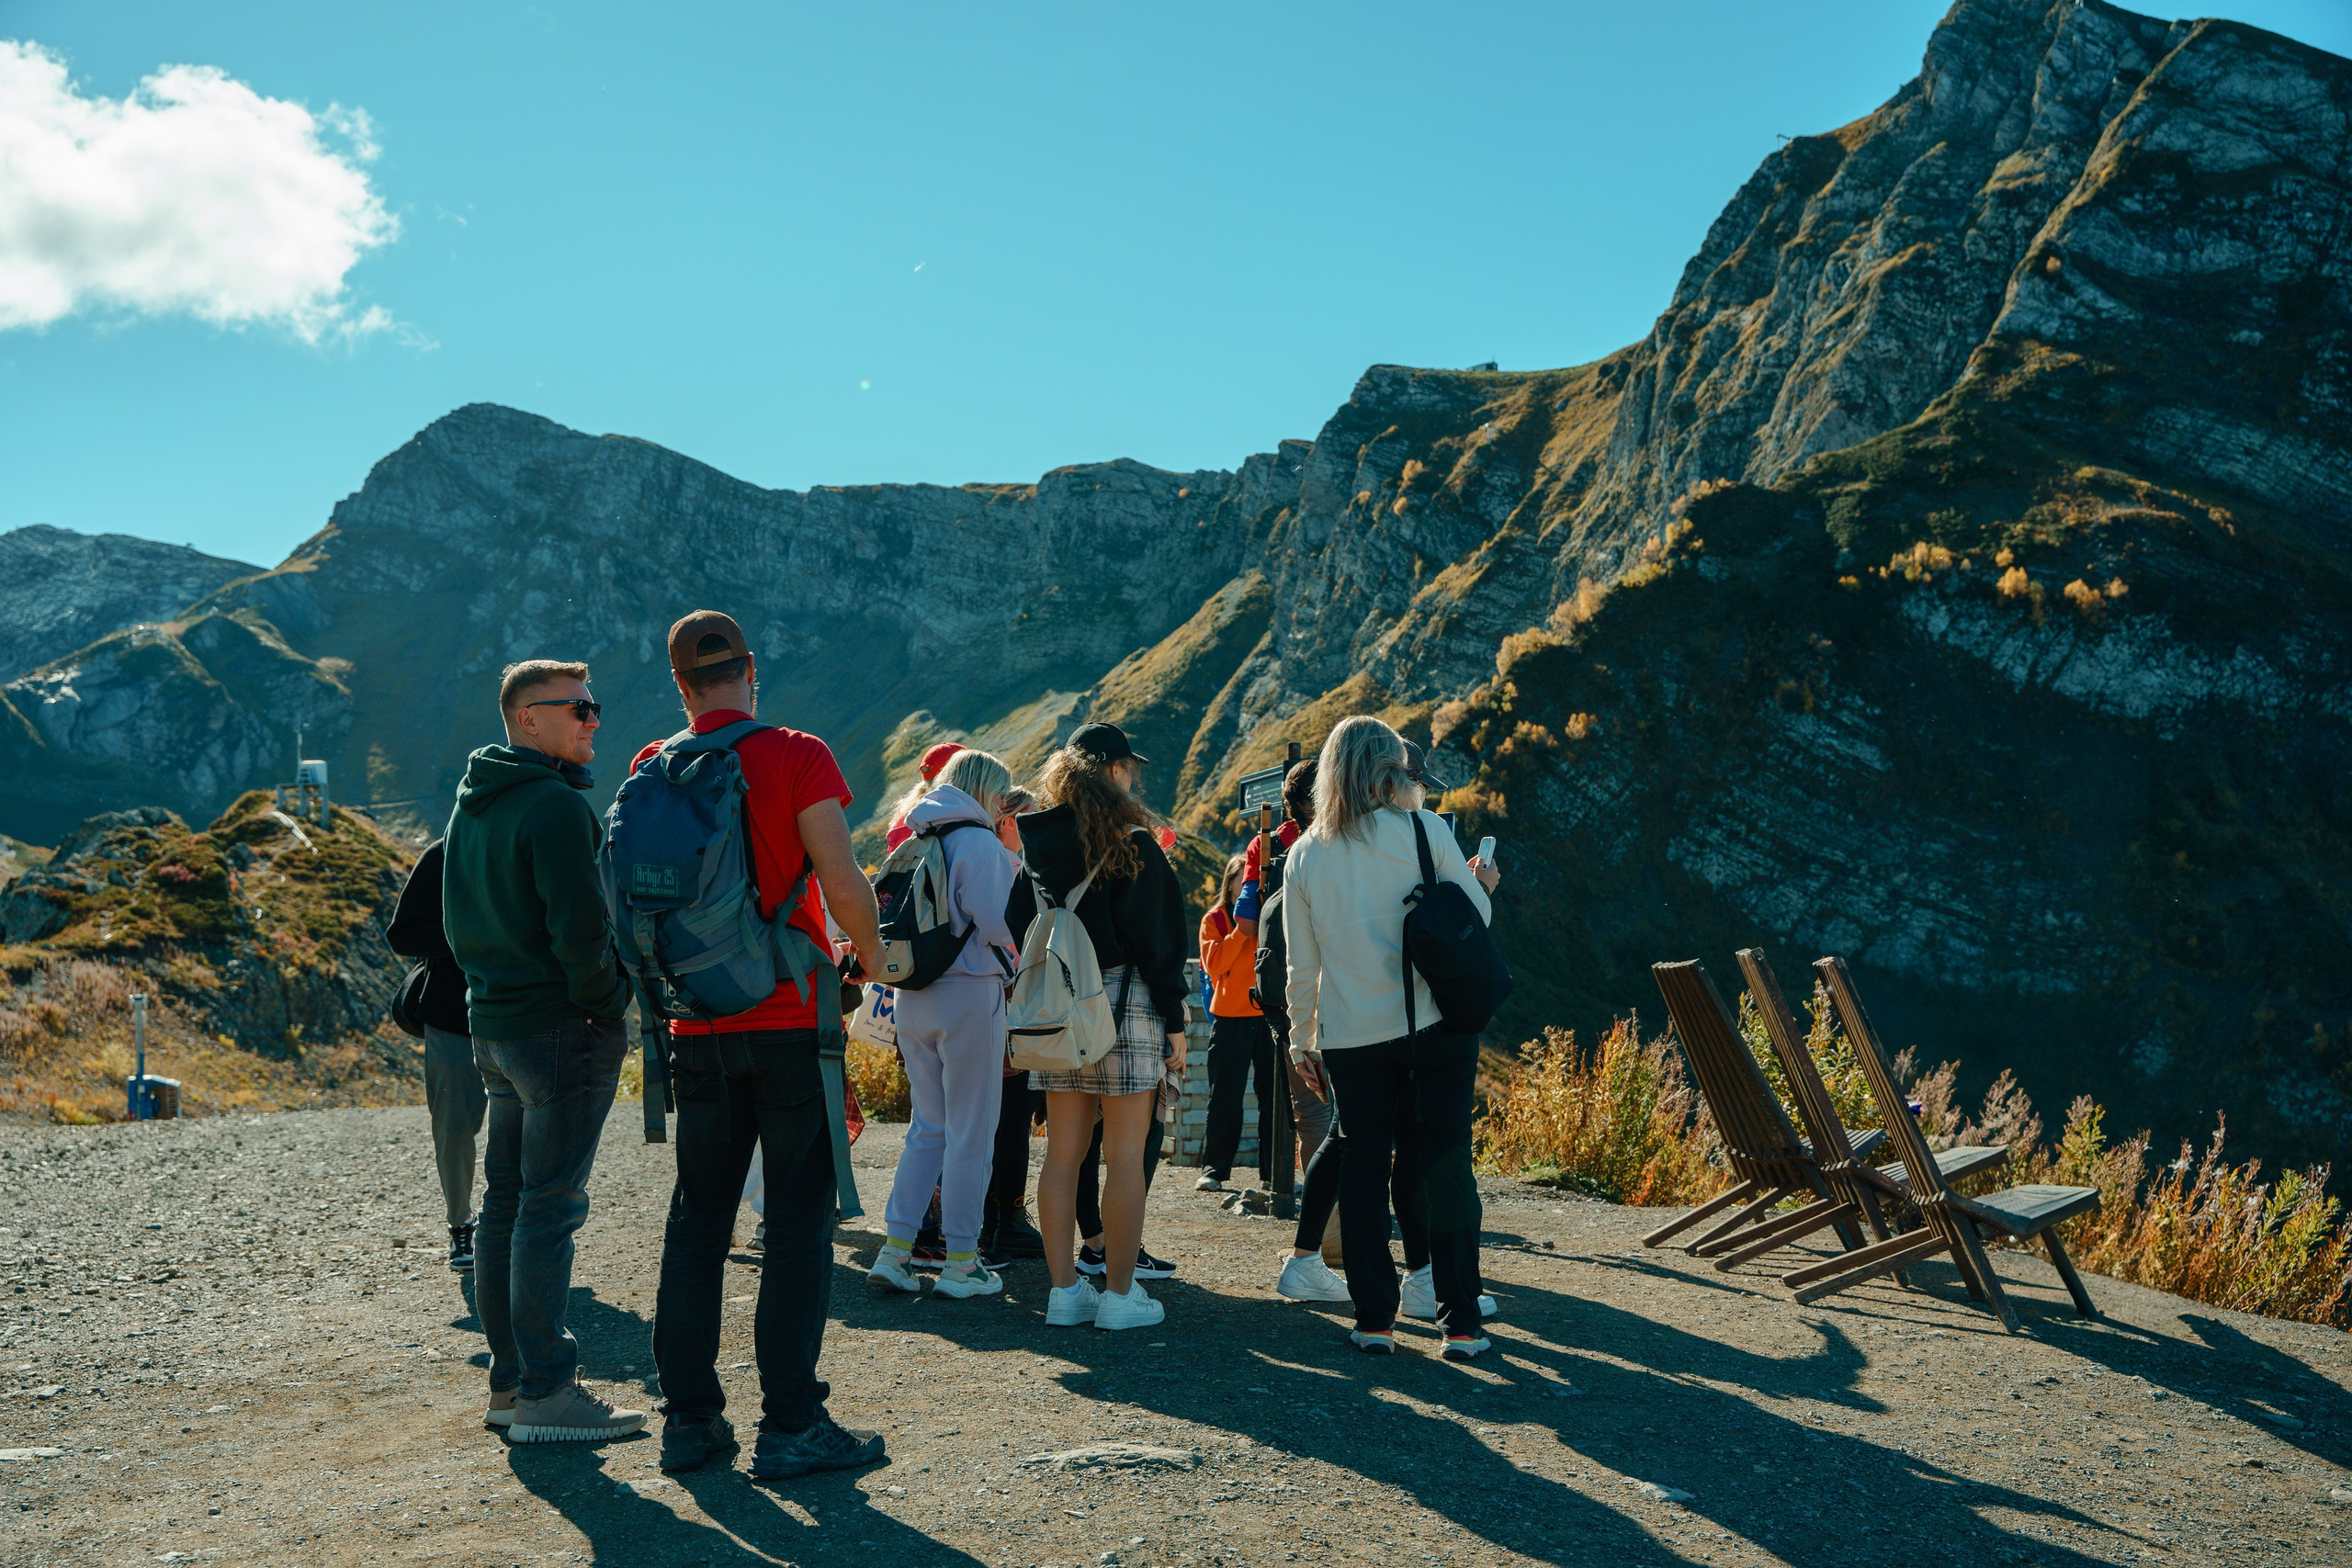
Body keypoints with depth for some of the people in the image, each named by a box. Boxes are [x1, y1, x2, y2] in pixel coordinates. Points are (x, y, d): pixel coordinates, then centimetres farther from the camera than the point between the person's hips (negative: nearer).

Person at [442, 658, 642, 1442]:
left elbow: (457, 925, 21)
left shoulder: (471, 805, 15)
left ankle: (510, 1378, 22)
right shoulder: (555, 805, -16)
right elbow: (581, 929, -22)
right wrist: (612, 1003, -9)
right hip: (563, 1029, -10)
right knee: (549, 1208, -5)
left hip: (493, 1025, 10)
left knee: (506, 1202, 13)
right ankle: (545, 1392, 0)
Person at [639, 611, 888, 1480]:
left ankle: (689, 1416, 17)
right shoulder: (797, 756, -9)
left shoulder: (652, 771, 5)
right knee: (798, 1224, 2)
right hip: (790, 1020, -4)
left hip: (699, 1029, 5)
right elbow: (842, 881, -14)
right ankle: (789, 1425, 4)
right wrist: (869, 951, 4)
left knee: (695, 1220, 12)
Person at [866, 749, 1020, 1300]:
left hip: (914, 999, 7)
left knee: (927, 1127, 15)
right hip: (970, 993, -7)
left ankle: (894, 1250, 11)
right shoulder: (980, 843, -11)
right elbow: (997, 925, -18)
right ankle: (960, 1264, 6)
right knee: (971, 1132, 1)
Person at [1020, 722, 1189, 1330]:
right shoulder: (1130, 842, -7)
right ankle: (1119, 1295, 3)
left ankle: (1064, 1290, 12)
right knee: (1124, 1158, 0)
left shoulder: (1033, 837, 7)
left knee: (1062, 1154, 8)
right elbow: (1153, 938, -9)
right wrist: (1173, 1019, -3)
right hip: (1123, 1005, -5)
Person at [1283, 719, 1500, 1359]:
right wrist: (1481, 885, 26)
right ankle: (1460, 1322, 5)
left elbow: (1302, 966, 8)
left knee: (1363, 1171, 10)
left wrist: (1301, 1039, 18)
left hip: (1351, 1037, 2)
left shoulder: (1304, 856, 5)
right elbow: (1476, 916, 4)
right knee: (1445, 1168, 4)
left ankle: (1373, 1319, 11)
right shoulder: (1423, 830, -4)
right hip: (1436, 1024, -2)